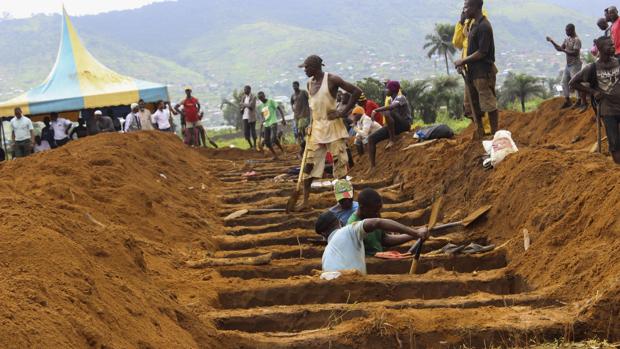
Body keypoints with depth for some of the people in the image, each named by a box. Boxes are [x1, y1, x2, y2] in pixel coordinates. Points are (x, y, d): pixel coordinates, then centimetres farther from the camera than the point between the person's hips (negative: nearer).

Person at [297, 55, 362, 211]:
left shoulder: (332, 80, -11)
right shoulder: (310, 83, 10)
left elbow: (356, 91, -12)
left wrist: (344, 111, -13)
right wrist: (310, 125, 14)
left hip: (333, 127, -6)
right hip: (316, 128, 7)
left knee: (339, 163, -1)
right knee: (309, 164, 2)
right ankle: (305, 201, 5)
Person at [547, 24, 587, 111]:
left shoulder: (576, 40, -16)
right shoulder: (567, 39, 10)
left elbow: (575, 53, -24)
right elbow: (560, 48, 13)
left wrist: (564, 50, -26)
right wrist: (552, 42, 3)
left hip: (575, 65, -9)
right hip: (568, 65, 9)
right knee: (564, 82, 12)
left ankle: (584, 103, -8)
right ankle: (568, 101, 23)